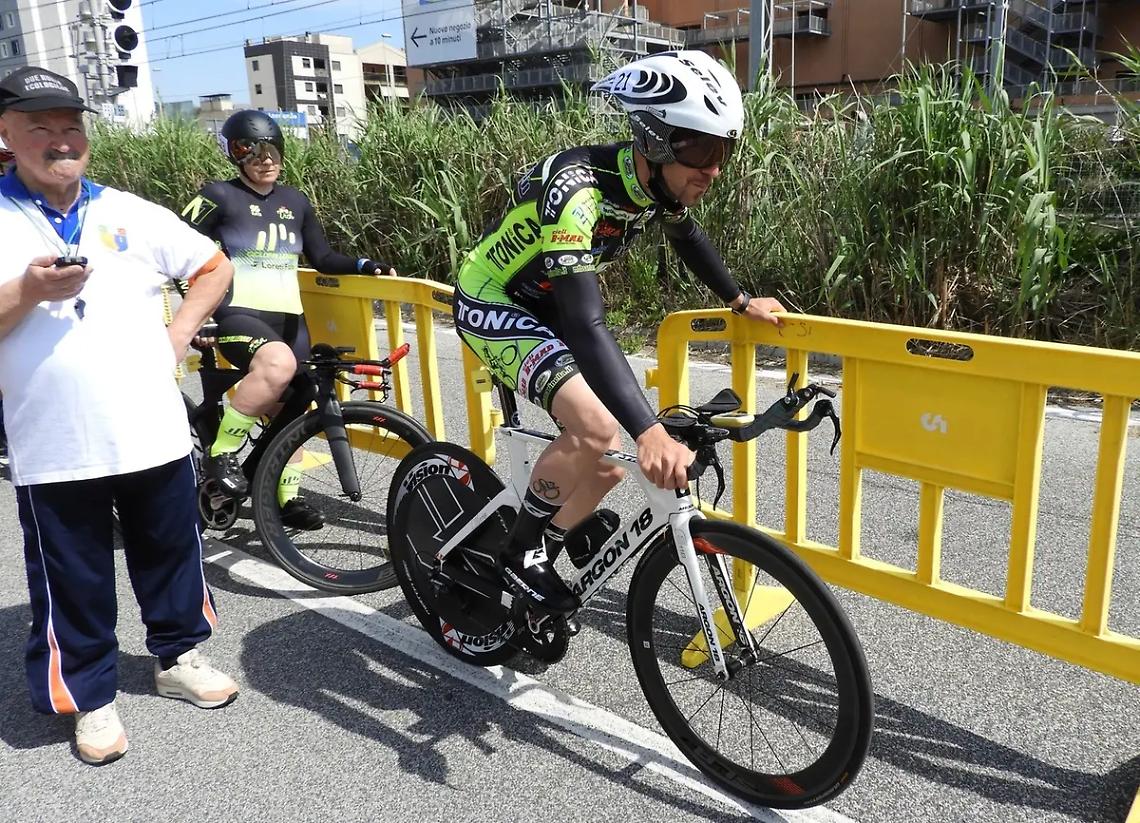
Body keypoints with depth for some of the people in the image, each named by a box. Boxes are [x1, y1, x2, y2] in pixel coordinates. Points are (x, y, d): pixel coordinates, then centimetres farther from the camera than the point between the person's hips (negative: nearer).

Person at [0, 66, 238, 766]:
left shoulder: (133, 214, 7)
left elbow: (215, 268, 15)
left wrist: (179, 336, 5)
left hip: (154, 434, 3)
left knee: (174, 554, 15)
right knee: (74, 583, 8)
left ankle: (179, 655, 36)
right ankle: (89, 695, 27)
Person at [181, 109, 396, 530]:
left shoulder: (295, 201, 11)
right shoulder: (220, 196, -4)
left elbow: (323, 258, 14)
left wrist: (365, 265, -3)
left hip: (288, 316, 6)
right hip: (239, 313, -6)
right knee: (278, 363, -36)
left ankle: (288, 497, 22)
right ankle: (221, 452, -19)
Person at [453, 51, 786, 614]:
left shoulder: (660, 182, -11)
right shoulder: (579, 191, -35)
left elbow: (686, 235, 14)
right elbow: (585, 325, -44)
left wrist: (740, 302, 15)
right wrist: (650, 432, -53)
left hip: (546, 303, 8)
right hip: (494, 304, -7)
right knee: (598, 429, -27)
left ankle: (560, 525, 29)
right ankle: (520, 552, -6)